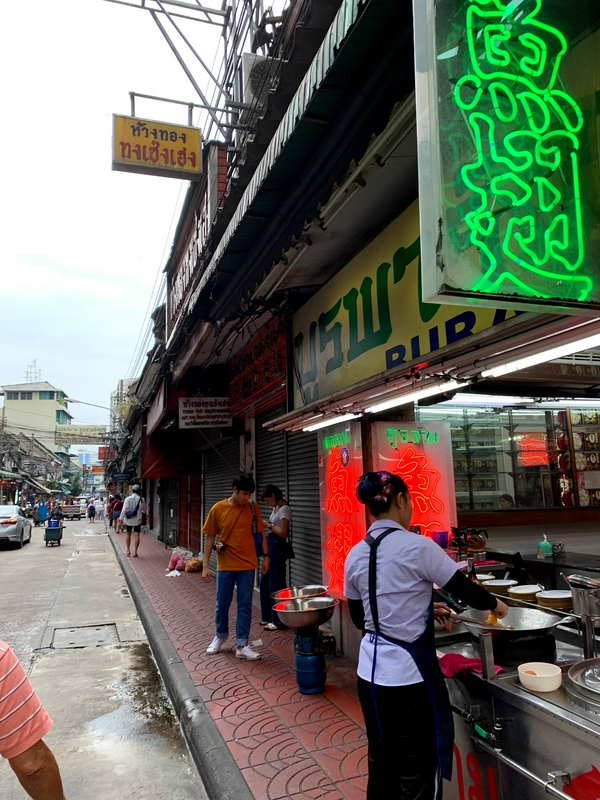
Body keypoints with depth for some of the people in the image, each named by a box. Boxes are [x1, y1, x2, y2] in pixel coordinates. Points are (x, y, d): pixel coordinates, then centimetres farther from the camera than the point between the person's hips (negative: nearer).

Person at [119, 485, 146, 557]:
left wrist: (121, 519, -8)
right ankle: (135, 552, -1)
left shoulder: (128, 499, -10)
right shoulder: (142, 499, -4)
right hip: (138, 520, 0)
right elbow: (144, 510, 7)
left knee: (128, 534, 16)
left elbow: (124, 509, -14)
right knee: (136, 535, 2)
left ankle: (128, 550, 23)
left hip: (129, 519, 0)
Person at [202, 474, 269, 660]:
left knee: (245, 605, 5)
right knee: (222, 603, 12)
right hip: (225, 565, 0)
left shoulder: (253, 508, -3)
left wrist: (266, 556, 2)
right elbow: (210, 537, -1)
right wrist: (205, 565, -2)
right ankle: (220, 635, 37)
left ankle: (241, 645, 14)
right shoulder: (218, 509, -7)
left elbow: (261, 533, 7)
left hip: (247, 564, 1)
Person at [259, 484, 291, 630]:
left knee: (275, 583, -2)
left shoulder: (284, 509, -16)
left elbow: (284, 533, -19)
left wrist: (269, 526, -12)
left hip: (277, 546, -10)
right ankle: (268, 617, 25)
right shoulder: (276, 508, 12)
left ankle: (278, 620, 7)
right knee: (265, 582, 15)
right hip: (271, 545, 10)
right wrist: (267, 526, 4)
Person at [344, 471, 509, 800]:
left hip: (371, 672, 6)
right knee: (417, 772, 11)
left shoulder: (355, 555, 0)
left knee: (381, 763, 21)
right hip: (409, 674, -6)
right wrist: (495, 605, 14)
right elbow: (464, 589, -8)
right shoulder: (417, 546, -18)